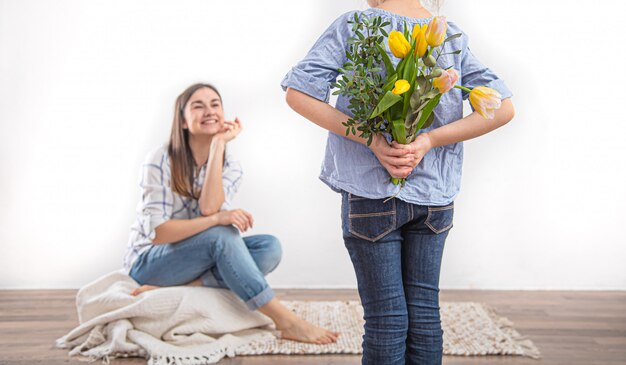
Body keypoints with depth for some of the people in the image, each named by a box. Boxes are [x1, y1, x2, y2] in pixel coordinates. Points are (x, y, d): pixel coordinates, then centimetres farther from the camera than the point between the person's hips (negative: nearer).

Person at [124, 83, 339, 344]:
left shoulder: (230, 168, -1)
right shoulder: (159, 161, -14)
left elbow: (208, 208, -23)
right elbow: (156, 232, -21)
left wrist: (218, 145, -22)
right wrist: (217, 219, -33)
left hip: (199, 258, 5)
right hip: (149, 261, -5)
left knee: (270, 247, -21)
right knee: (221, 234, -33)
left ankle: (179, 290, -30)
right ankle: (286, 322, -34)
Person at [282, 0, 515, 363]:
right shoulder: (453, 36, 5)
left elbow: (298, 94, -12)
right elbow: (502, 108, -2)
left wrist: (373, 140, -14)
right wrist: (429, 141, -9)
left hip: (373, 192, -3)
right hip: (435, 195, 4)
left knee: (386, 318, 4)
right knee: (425, 311, 13)